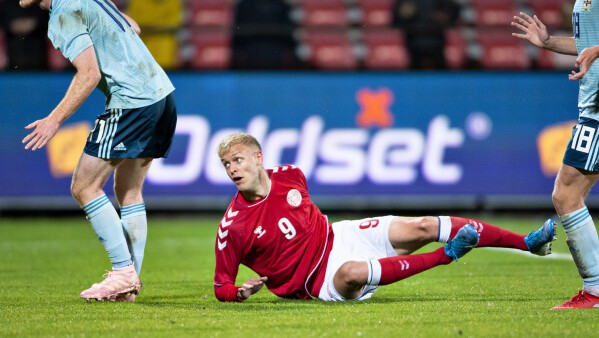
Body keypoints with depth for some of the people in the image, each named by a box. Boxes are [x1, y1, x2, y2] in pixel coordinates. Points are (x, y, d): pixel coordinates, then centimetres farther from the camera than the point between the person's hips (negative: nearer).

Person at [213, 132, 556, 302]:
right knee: (352, 272, -42)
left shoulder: (289, 175, -1)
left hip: (338, 237, 6)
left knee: (423, 226, -7)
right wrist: (241, 292, -29)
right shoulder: (233, 226, -18)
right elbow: (221, 286, -11)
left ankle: (528, 241, -3)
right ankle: (446, 255, -30)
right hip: (321, 280, -6)